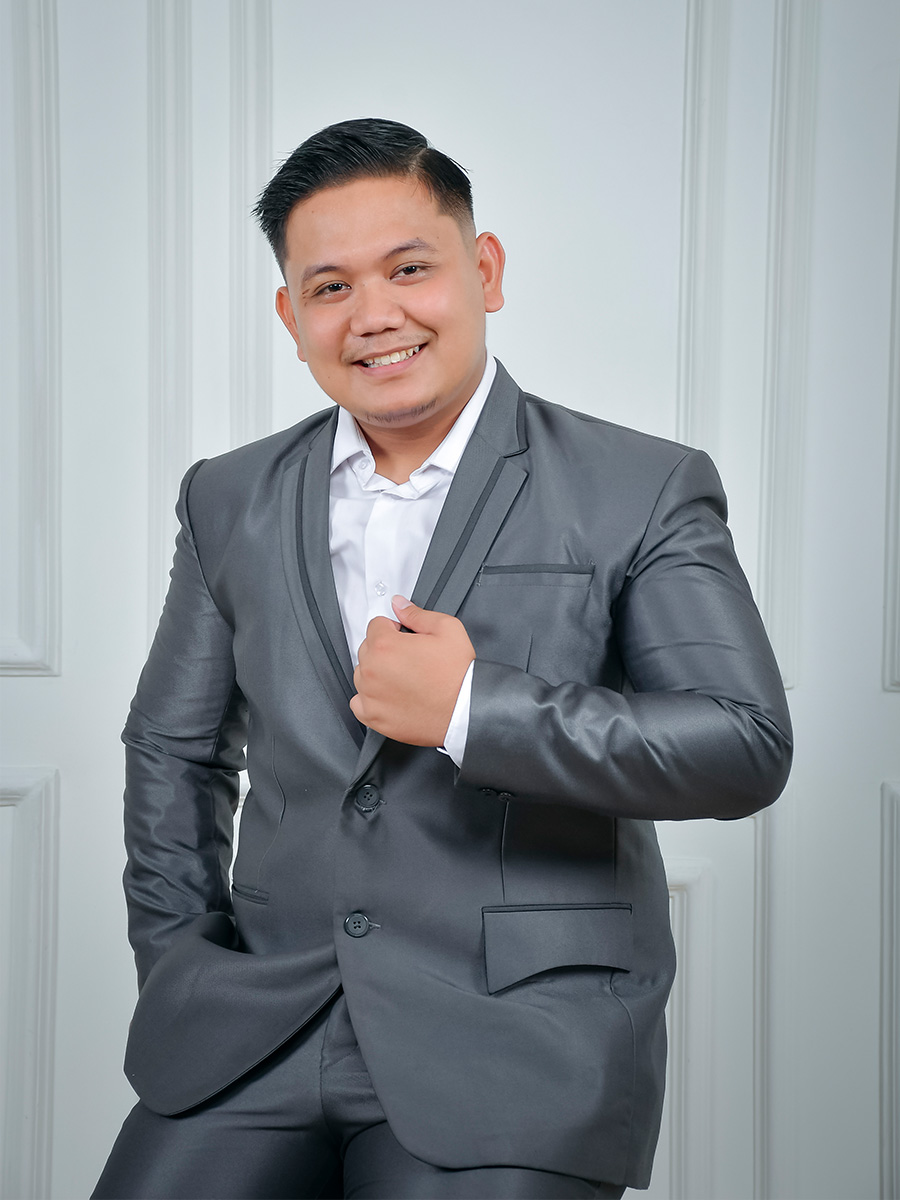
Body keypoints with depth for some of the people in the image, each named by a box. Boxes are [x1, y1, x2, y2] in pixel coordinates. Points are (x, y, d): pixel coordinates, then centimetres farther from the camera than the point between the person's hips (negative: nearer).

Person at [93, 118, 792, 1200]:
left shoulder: (643, 492, -2)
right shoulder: (231, 502, 10)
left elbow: (746, 746, -8)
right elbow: (174, 749, 19)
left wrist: (471, 709, -15)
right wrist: (181, 972, 9)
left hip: (520, 1039, -3)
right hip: (259, 1026, 3)